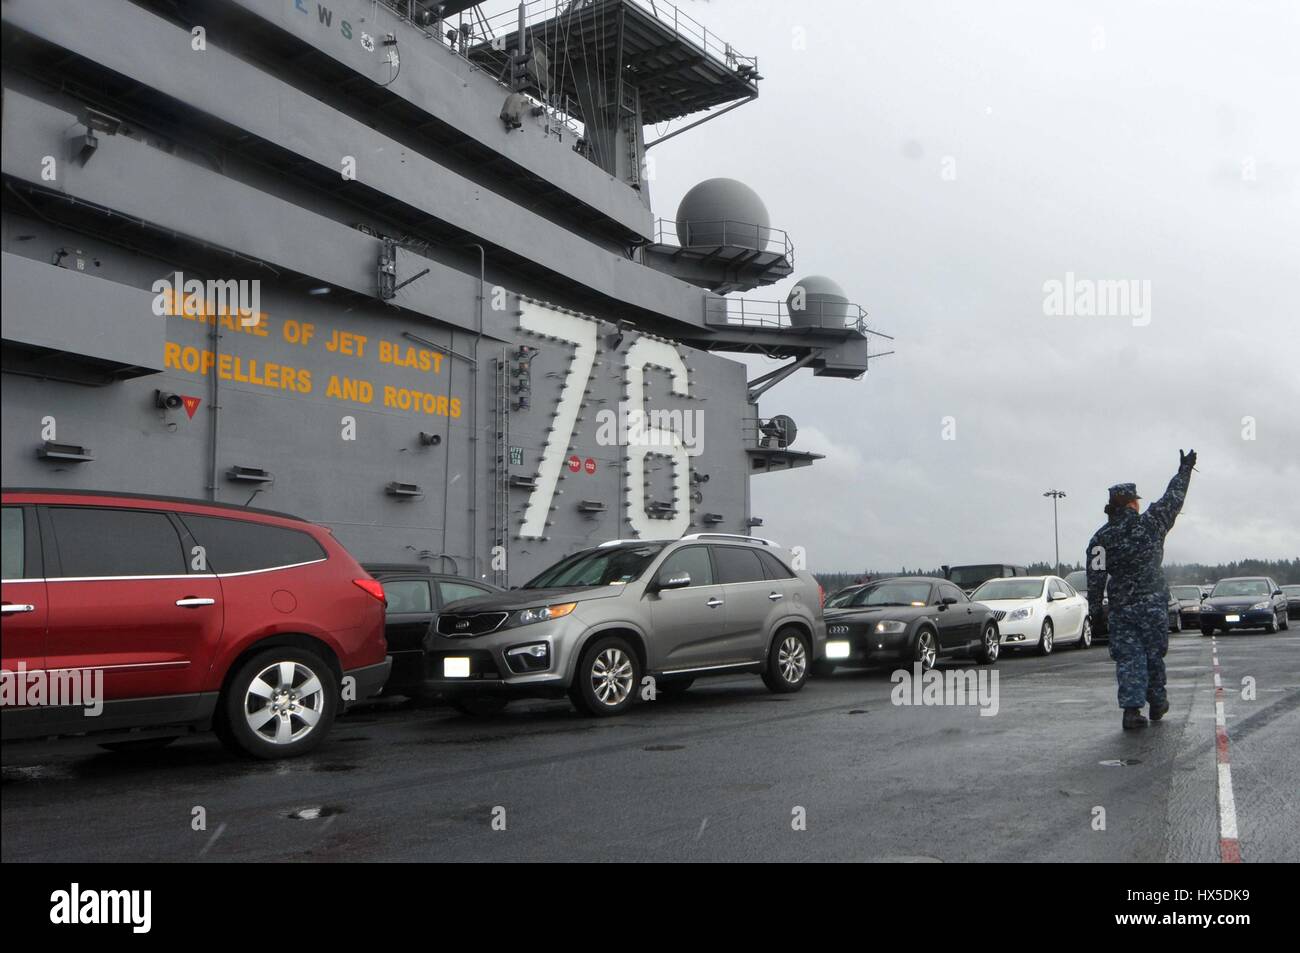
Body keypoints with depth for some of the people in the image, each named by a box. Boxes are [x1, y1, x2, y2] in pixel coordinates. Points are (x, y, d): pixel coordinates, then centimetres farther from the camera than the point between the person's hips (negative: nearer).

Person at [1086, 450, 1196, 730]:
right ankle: (1157, 704, 24)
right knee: (1154, 655, 12)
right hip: (1152, 604, 0)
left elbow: (1095, 580, 0)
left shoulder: (1100, 538, -1)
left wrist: (1095, 612, 7)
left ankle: (1131, 709, -8)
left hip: (1120, 609, 1)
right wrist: (1184, 470, 27)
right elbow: (1174, 497, 12)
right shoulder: (1151, 524, -4)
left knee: (1128, 658, 2)